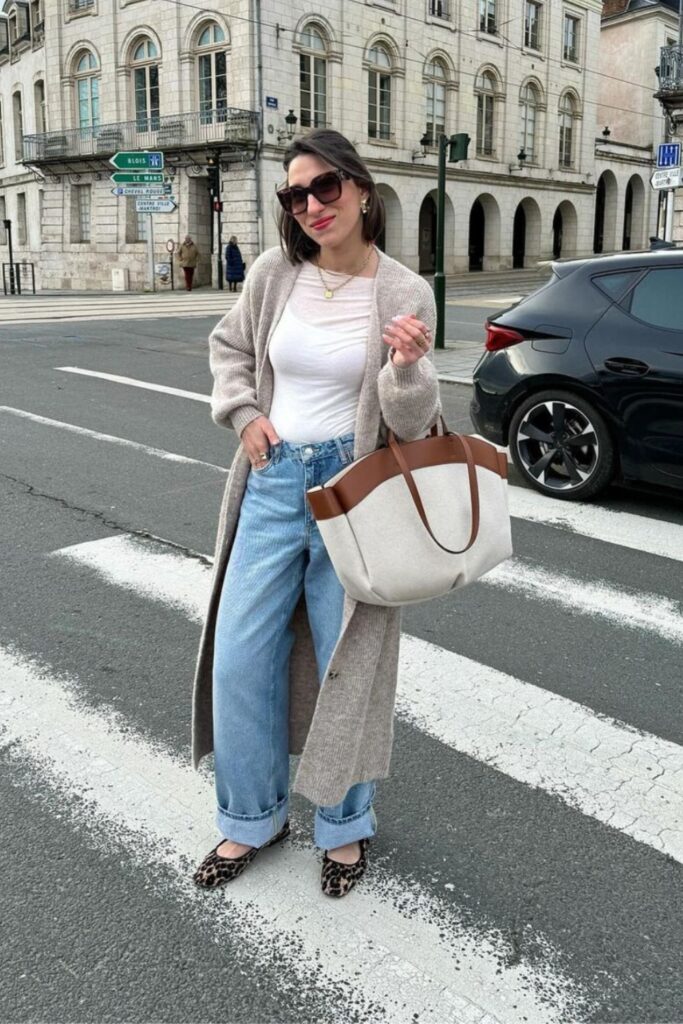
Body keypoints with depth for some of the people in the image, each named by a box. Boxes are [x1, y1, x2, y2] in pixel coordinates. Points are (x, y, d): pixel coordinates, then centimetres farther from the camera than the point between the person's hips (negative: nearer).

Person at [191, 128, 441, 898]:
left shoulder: (404, 294, -8)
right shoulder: (274, 273, -1)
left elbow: (409, 424, -8)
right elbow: (229, 346, 17)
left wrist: (407, 366, -28)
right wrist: (244, 414, 1)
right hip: (273, 480, 3)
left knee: (348, 664, 7)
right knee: (240, 658, 6)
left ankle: (345, 825, 30)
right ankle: (252, 818, 29)